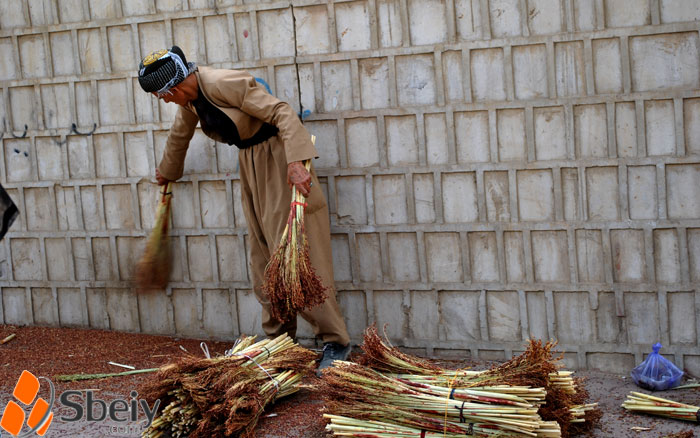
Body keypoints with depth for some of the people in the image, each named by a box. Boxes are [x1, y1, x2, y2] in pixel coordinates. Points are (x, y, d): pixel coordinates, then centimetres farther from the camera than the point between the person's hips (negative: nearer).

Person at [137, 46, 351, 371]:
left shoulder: (221, 84, -21)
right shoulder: (189, 99, 6)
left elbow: (282, 113, -24)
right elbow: (179, 136, 28)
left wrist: (296, 162, -35)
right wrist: (166, 172, 45)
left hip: (278, 158, -9)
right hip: (250, 164, 9)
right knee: (263, 258, 9)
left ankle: (336, 342, -6)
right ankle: (278, 339, 18)